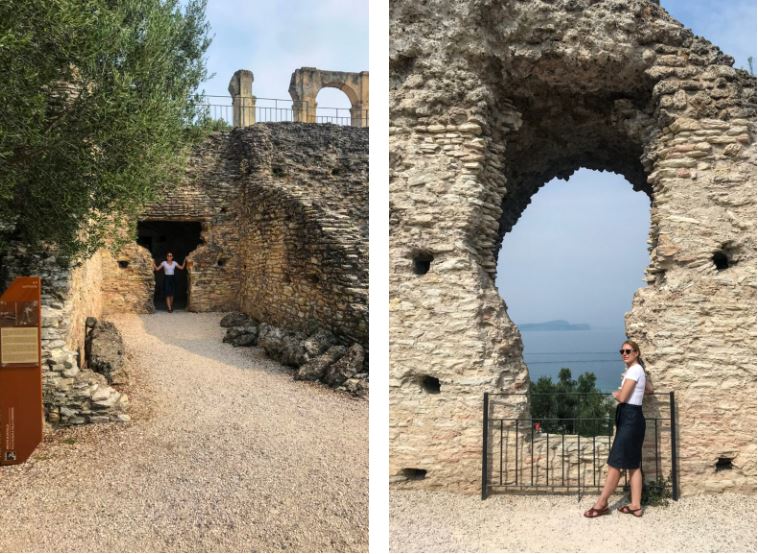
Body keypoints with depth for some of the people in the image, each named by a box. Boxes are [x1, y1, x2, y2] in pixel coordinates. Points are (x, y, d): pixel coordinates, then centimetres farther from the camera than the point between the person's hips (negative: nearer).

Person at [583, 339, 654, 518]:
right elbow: (650, 389, 34)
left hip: (630, 419, -11)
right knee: (633, 464, 9)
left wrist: (615, 393, 3)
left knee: (615, 463, -5)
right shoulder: (638, 370, 16)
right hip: (632, 418, 11)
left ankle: (601, 504, 0)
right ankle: (635, 505, 10)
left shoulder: (634, 370, -14)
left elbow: (622, 397, -18)